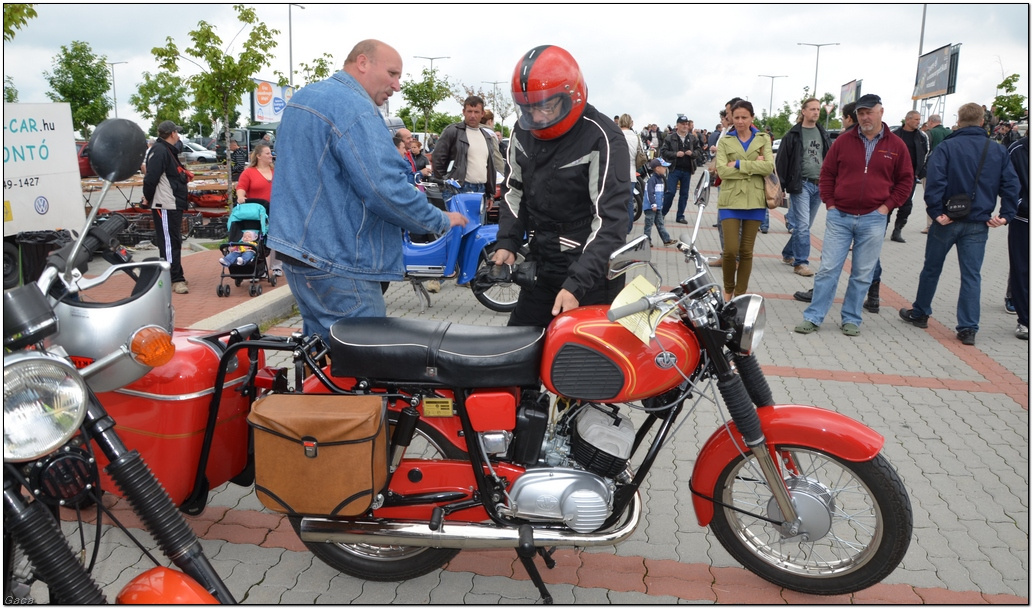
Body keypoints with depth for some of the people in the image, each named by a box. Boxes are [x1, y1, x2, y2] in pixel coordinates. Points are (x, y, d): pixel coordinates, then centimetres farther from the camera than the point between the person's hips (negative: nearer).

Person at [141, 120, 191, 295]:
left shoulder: (167, 150, 20)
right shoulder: (159, 151, -14)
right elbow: (151, 177, -20)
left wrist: (183, 176, 4)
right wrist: (148, 198, -10)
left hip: (173, 204, 11)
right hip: (165, 206, -11)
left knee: (174, 241, 16)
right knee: (169, 241, -9)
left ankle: (174, 276, 25)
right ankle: (176, 279, -9)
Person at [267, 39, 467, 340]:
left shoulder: (301, 97, 15)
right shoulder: (355, 109, -17)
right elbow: (386, 191, -24)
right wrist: (441, 220, -11)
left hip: (294, 246, 10)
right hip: (336, 262, -10)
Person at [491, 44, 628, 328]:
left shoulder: (602, 139, -18)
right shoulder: (523, 132, 4)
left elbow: (611, 218, -22)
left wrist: (577, 283, -29)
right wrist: (507, 243, -1)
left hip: (590, 271, -6)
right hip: (540, 267, 7)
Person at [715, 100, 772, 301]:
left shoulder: (763, 139, 7)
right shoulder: (725, 141, 5)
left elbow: (768, 166, -9)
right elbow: (722, 171, -10)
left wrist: (739, 164, -14)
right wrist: (753, 166, -13)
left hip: (754, 201, 1)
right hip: (730, 200, -1)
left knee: (747, 251, 6)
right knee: (731, 250, -9)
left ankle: (740, 295, 17)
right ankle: (728, 290, 15)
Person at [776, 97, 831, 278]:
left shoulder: (823, 134, 13)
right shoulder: (793, 135, -2)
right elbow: (782, 161, -4)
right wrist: (781, 186, -9)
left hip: (819, 185, 5)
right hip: (801, 184, -5)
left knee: (806, 225, 10)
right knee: (803, 225, -10)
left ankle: (788, 254, 25)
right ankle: (801, 262, -3)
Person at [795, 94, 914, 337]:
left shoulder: (896, 145, 4)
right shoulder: (843, 141, 4)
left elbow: (905, 180, 8)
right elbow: (827, 174, 8)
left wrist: (887, 206, -2)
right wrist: (830, 203, -1)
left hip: (873, 219, 0)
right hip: (839, 217, 0)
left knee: (862, 274, 7)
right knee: (828, 269, -1)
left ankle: (851, 319, 18)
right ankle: (813, 317, 5)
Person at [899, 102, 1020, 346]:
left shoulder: (947, 147, -7)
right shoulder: (999, 151, 5)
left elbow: (935, 180, -19)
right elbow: (1011, 184, 0)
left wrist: (935, 211, -15)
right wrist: (1006, 215, 1)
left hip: (947, 220, -2)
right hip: (978, 224, 3)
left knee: (931, 268, 13)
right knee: (971, 275, 5)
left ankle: (919, 313, 27)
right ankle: (968, 328, 4)